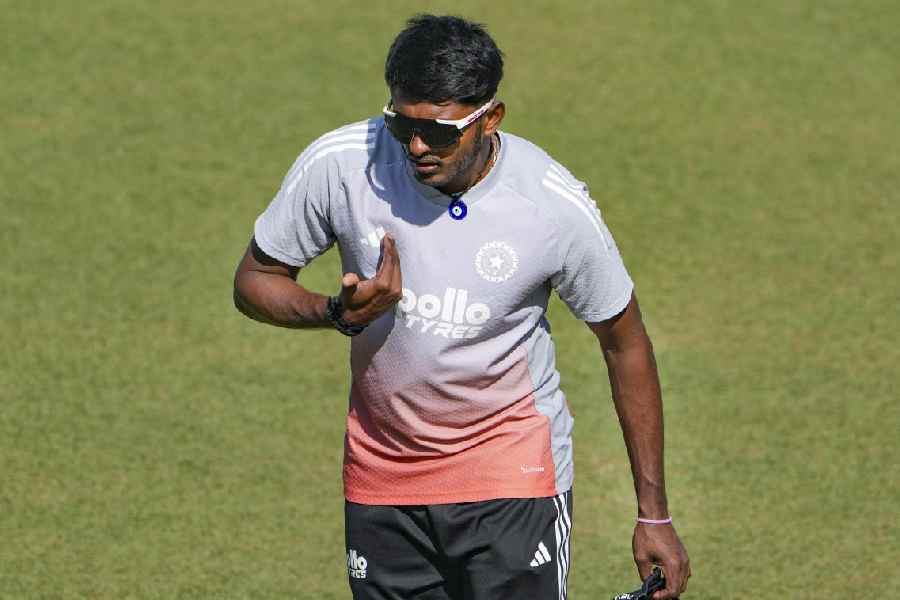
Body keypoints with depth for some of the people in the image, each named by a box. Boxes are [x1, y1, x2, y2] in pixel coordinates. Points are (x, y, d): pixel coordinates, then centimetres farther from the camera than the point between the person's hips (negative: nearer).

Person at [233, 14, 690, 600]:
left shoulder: (557, 205, -18)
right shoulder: (338, 164, -16)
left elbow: (625, 343, -4)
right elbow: (254, 280, -1)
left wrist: (654, 513, -2)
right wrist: (340, 312, -24)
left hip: (511, 466, -2)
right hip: (380, 473, 3)